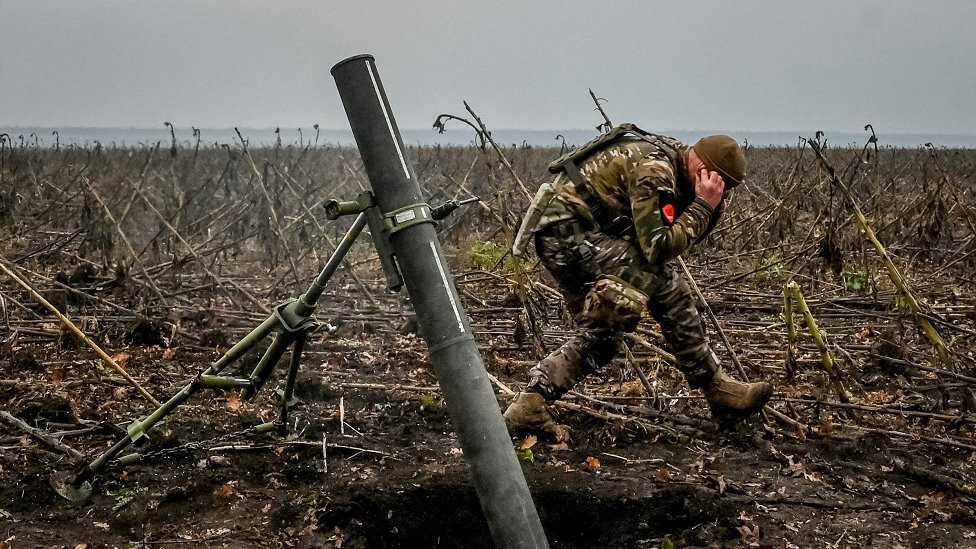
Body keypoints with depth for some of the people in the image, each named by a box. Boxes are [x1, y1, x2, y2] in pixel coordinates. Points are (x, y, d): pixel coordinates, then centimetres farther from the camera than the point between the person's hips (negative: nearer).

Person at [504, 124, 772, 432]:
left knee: (601, 335, 11)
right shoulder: (654, 169, -18)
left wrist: (712, 206, -3)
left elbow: (684, 236, 13)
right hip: (570, 230, -11)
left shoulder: (672, 156, 12)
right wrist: (703, 206, -17)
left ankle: (529, 403, 8)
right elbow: (659, 247, -23)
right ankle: (716, 390, -7)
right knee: (663, 282, -16)